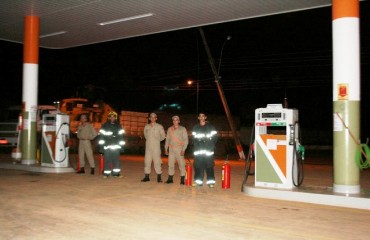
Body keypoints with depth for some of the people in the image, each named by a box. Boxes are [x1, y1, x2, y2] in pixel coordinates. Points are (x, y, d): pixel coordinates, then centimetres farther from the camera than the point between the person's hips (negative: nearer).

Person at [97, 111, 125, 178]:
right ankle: (106, 173, 7)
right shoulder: (105, 126, 4)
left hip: (116, 147, 2)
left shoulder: (118, 126, 11)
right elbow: (101, 136, 1)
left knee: (116, 160, 3)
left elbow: (121, 137, 13)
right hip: (107, 147, -2)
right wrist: (101, 146, -5)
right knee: (107, 160, -1)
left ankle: (116, 173, 11)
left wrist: (121, 146, 9)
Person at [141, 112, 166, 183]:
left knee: (157, 161, -4)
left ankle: (159, 177, 0)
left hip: (156, 146, -3)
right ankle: (147, 176, 10)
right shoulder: (146, 126, 8)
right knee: (147, 161, 3)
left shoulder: (159, 126, 0)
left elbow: (163, 136, 9)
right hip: (148, 146, 3)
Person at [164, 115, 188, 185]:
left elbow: (186, 140, -3)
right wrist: (166, 148, 11)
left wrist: (183, 149, -11)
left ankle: (182, 180, -2)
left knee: (181, 164, -6)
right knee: (170, 164, 4)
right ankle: (170, 179, 12)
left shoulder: (182, 129, 0)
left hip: (179, 149, -4)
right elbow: (167, 139, 17)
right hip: (171, 149, 4)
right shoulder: (170, 129, 11)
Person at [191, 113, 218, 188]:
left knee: (209, 166, -6)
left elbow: (214, 138, 3)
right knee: (198, 166, 1)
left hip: (208, 150, -2)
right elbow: (194, 139, 15)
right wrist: (197, 146, 2)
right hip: (198, 150, 2)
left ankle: (211, 181, -3)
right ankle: (198, 181, 9)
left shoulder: (210, 127, 7)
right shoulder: (195, 127, 14)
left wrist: (211, 146, -7)